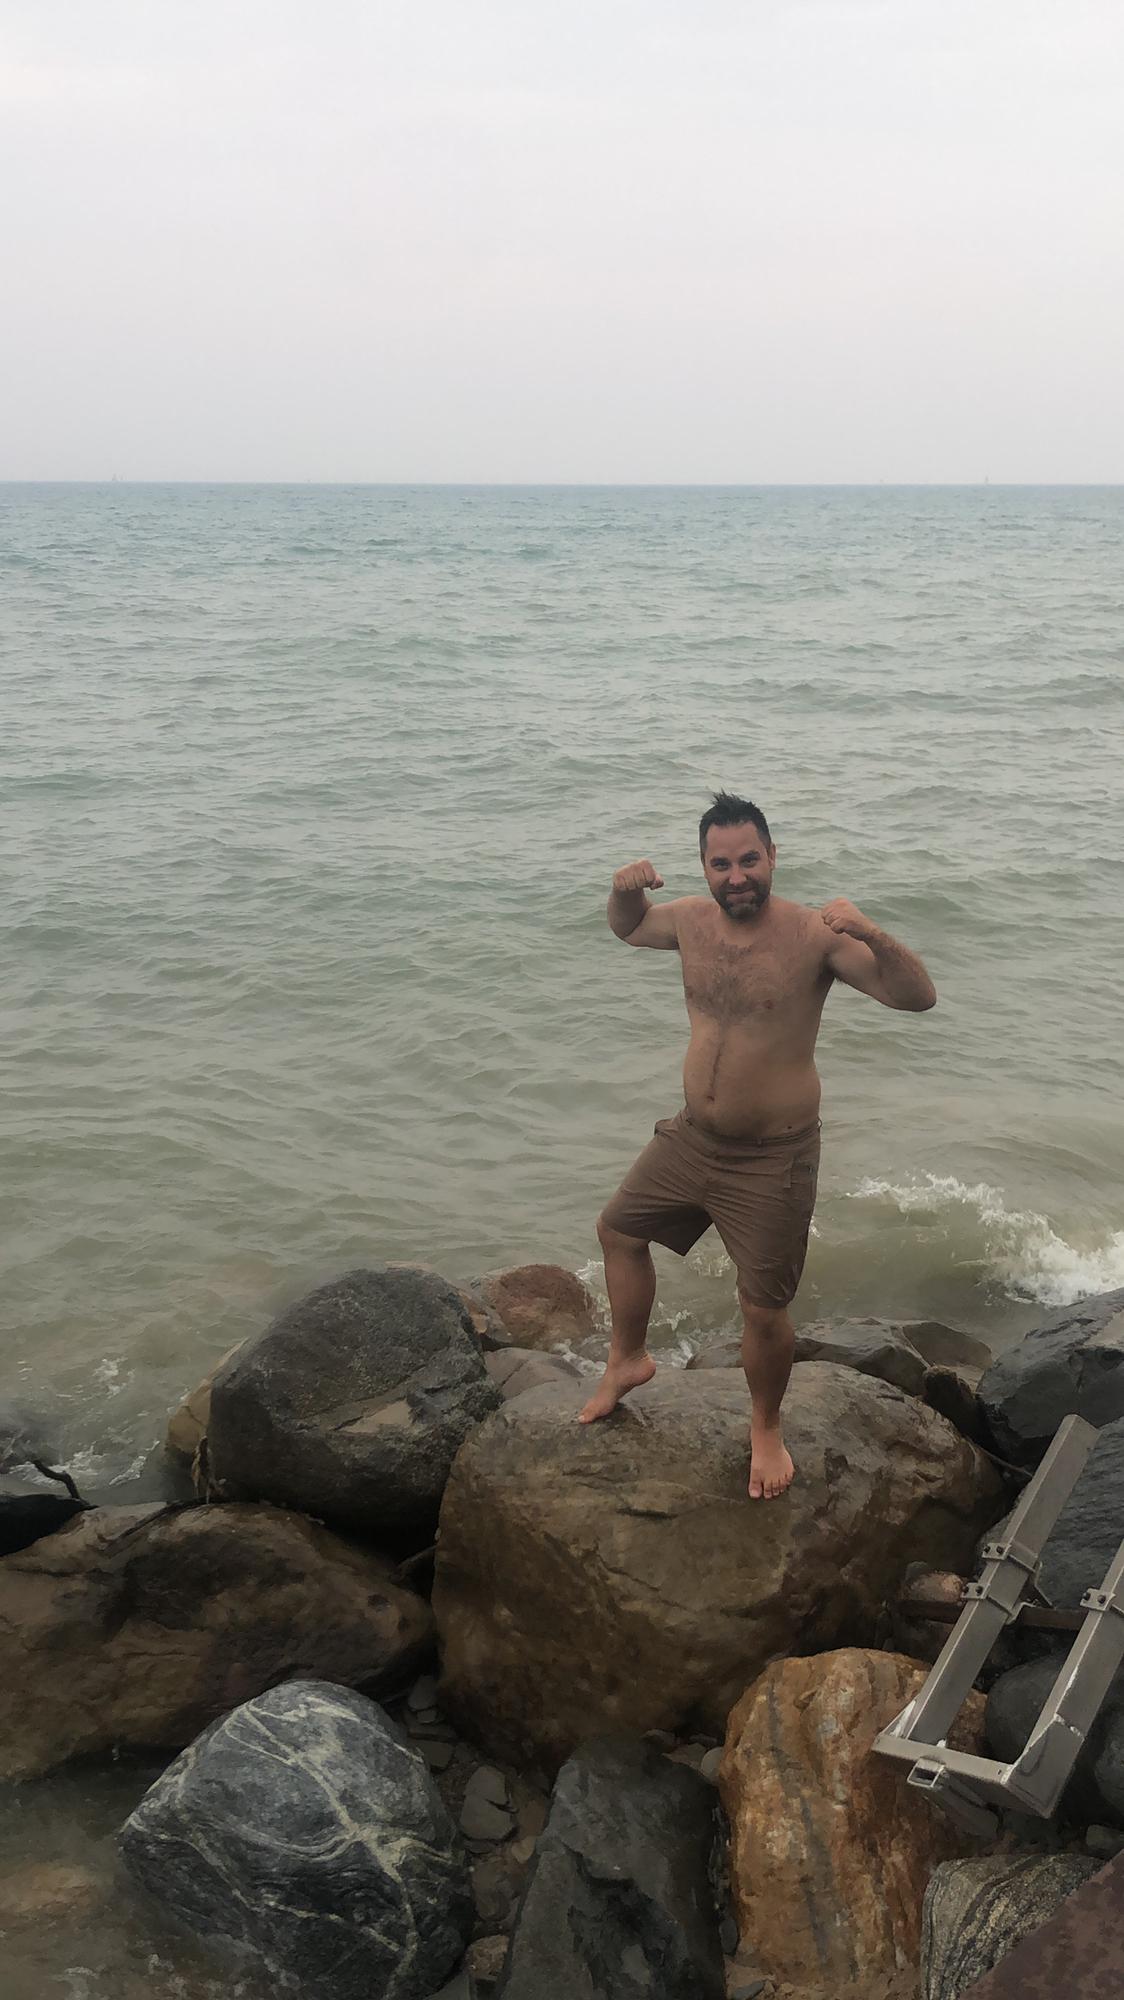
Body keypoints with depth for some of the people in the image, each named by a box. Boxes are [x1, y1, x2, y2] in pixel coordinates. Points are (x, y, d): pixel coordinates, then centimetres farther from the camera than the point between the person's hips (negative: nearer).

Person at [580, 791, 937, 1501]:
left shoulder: (813, 935, -21)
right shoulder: (691, 919, -3)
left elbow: (918, 995, -26)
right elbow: (629, 927, 19)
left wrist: (870, 934, -45)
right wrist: (625, 891, -6)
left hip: (773, 1157, -6)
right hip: (691, 1139, 6)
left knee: (764, 1309, 3)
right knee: (619, 1230, 21)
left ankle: (767, 1428, 31)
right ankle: (629, 1359, 46)